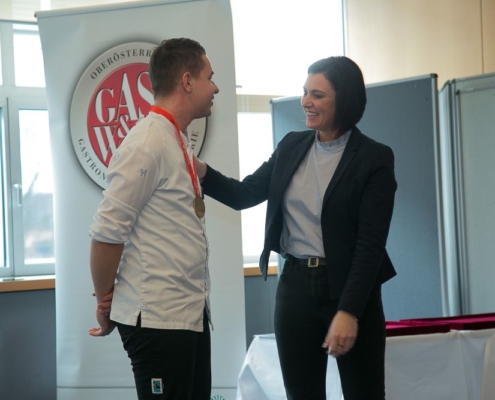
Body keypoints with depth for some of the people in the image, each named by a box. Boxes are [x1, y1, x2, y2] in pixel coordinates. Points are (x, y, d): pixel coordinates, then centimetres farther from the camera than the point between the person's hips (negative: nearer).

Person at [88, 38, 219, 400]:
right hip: (157, 317, -9)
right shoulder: (147, 144, -15)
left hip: (191, 312, 9)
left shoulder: (179, 143, 13)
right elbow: (107, 233, -15)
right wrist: (105, 305, -5)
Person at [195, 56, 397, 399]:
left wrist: (348, 311, -20)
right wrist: (201, 171, -8)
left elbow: (371, 243, -13)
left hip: (350, 289, -4)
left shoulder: (374, 158, -8)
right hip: (295, 287, 5)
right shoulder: (292, 146, 8)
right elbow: (245, 194, 10)